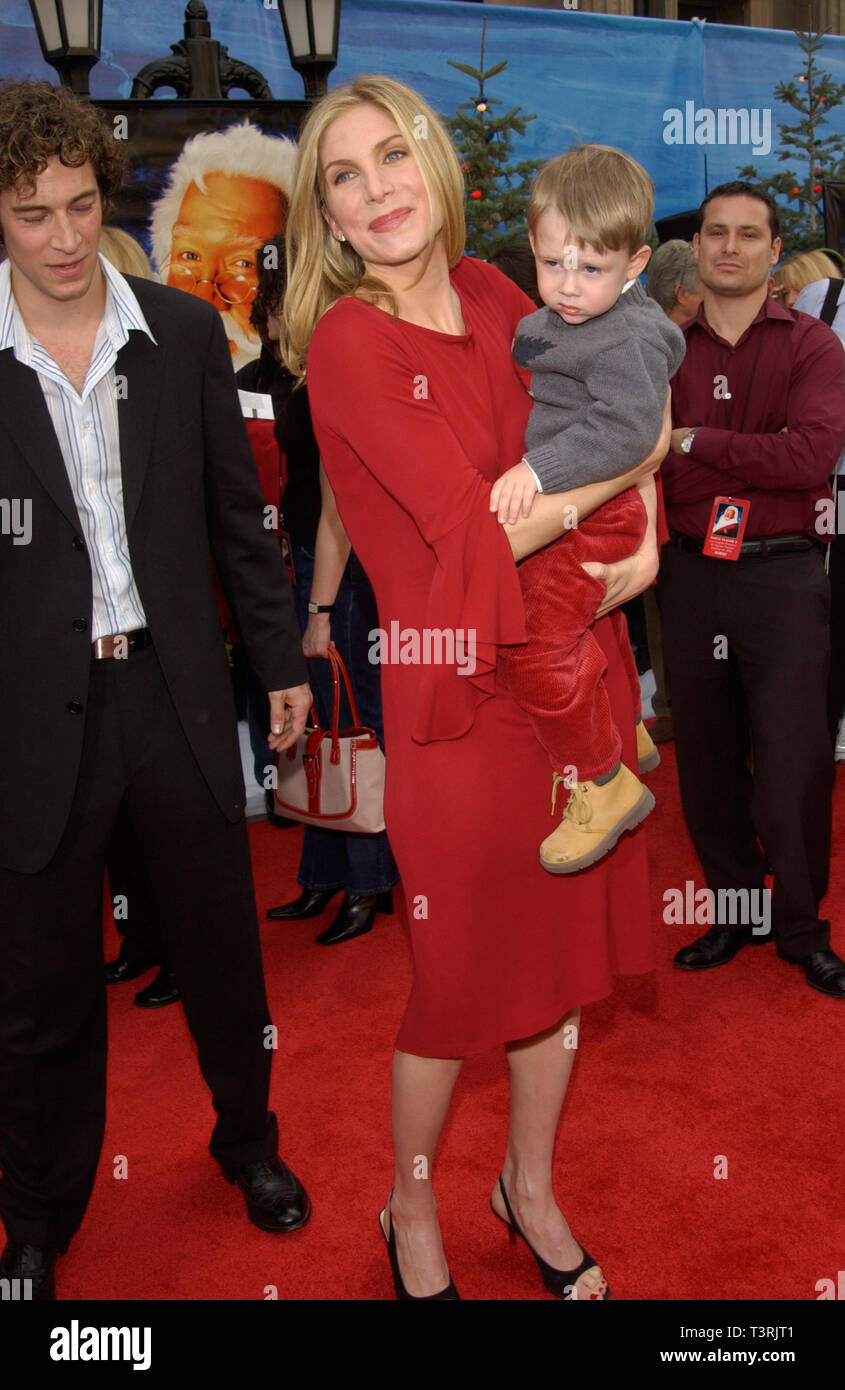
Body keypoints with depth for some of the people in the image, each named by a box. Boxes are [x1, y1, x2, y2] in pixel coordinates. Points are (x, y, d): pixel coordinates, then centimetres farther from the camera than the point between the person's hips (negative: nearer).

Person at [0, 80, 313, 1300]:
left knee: (222, 945, 17)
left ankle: (249, 1139, 44)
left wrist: (282, 659, 8)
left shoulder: (185, 334, 1)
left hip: (176, 694, 2)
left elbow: (236, 514, 7)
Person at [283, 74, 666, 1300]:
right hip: (464, 692, -6)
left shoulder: (496, 298, 7)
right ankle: (411, 1211, 37)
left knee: (565, 941, 17)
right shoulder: (345, 340, -12)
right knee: (462, 976, 8)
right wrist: (641, 454, -9)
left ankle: (531, 1186, 42)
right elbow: (481, 524, -20)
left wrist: (649, 543, -5)